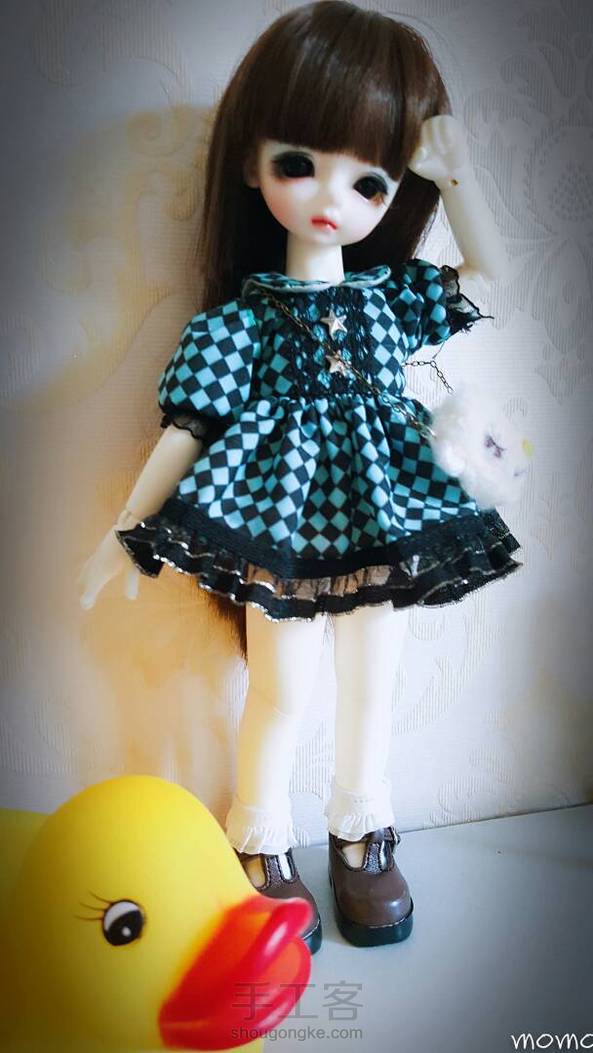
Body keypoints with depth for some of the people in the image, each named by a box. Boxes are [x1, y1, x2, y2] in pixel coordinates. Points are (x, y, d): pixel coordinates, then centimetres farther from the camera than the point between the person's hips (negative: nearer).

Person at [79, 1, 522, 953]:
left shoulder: (395, 297, 3)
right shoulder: (241, 318, -7)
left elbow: (493, 276, 8)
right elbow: (187, 431, -6)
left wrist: (453, 172, -2)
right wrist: (126, 533, -6)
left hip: (383, 526, 4)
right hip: (281, 527, -3)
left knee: (370, 687, 15)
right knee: (279, 693, 8)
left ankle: (362, 830, 38)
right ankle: (261, 842, 32)